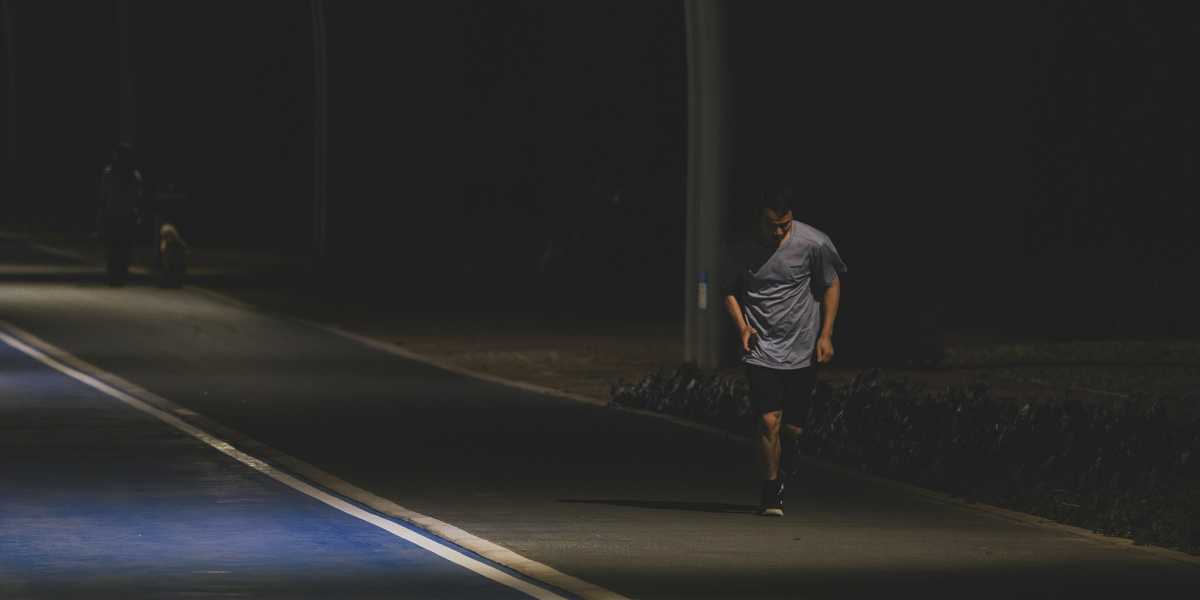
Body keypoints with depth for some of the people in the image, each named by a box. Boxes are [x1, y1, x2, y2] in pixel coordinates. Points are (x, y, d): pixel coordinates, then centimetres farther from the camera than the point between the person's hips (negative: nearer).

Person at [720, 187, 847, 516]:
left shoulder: (814, 244, -9)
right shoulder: (739, 250, -6)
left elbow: (831, 285, 4)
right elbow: (728, 290, 10)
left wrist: (825, 335, 0)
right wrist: (741, 326, -5)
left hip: (802, 351, 1)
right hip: (761, 350, -1)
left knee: (792, 428, 6)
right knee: (769, 422, -13)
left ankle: (779, 467, 40)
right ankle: (771, 492, 3)